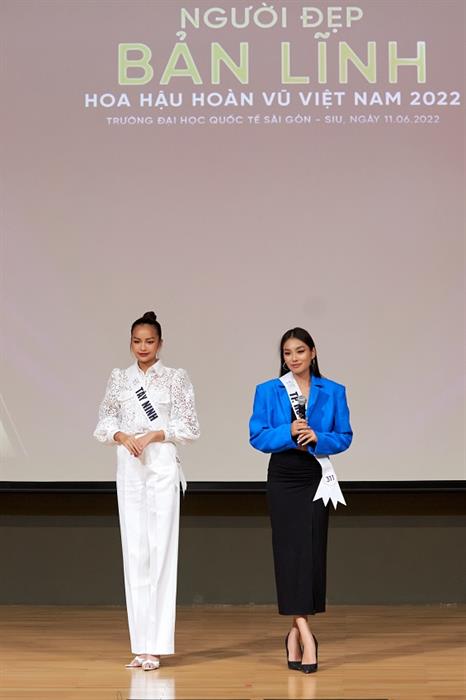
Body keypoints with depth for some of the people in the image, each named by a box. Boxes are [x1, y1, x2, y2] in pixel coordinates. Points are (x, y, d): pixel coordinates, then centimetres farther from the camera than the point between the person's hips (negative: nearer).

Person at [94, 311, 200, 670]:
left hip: (162, 465, -3)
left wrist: (155, 435, -13)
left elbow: (190, 427, 0)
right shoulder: (119, 378, 10)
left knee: (161, 547, -6)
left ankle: (156, 644, -3)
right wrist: (123, 436, -9)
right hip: (129, 467, 3)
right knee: (134, 549, 2)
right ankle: (142, 643, 8)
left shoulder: (176, 378, 1)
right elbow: (105, 421, 11)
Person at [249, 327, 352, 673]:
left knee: (314, 551, 1)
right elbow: (257, 437, -2)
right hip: (283, 479, -1)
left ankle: (296, 630, 13)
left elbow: (344, 437, 3)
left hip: (316, 478, 1)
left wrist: (317, 438, -15)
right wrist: (288, 432, -18)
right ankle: (305, 633, -8)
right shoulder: (268, 391, 2)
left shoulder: (333, 391, 4)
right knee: (289, 551, -6)